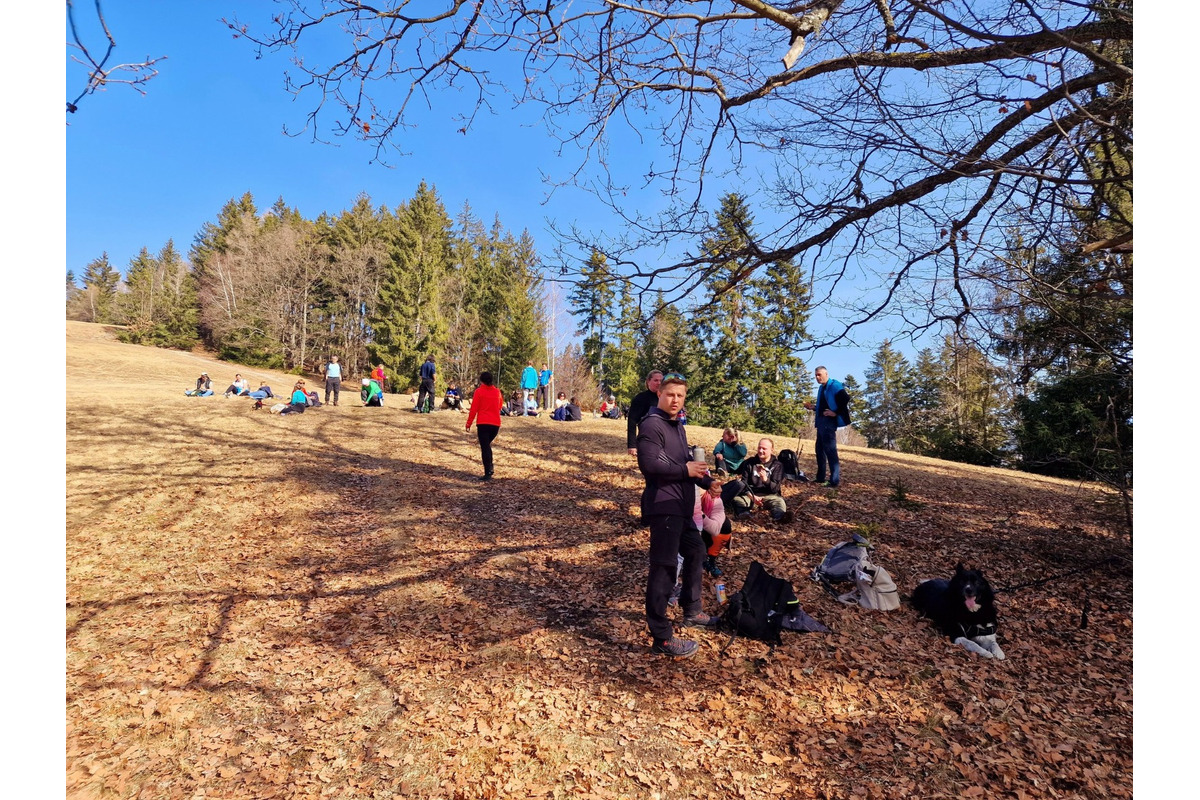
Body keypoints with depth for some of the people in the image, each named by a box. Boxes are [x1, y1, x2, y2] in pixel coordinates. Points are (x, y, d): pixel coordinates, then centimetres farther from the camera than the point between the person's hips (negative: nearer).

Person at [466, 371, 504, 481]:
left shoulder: (479, 391, -4)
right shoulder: (497, 391, 8)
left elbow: (474, 409, -5)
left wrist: (469, 423, 1)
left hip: (483, 423, -4)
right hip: (496, 423, 4)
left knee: (484, 447, -3)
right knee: (487, 445, 23)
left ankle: (487, 474, -8)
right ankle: (490, 467, 11)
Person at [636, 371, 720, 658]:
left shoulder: (676, 425, 17)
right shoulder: (652, 425, -14)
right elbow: (649, 463, -25)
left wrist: (708, 481, 7)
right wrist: (686, 470, -17)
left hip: (680, 506, 11)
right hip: (663, 505, -11)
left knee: (695, 551, 23)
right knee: (664, 567, -7)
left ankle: (692, 611, 41)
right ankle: (662, 638, 0)